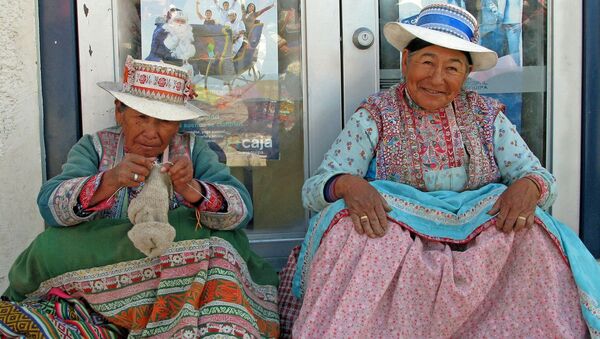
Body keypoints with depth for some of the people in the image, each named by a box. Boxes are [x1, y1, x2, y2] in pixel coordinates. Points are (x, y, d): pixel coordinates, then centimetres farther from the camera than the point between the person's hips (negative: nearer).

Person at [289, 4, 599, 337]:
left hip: (479, 242, 2)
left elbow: (539, 175, 4)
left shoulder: (487, 116, 9)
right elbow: (313, 188, -7)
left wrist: (528, 186, -20)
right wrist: (347, 184, -31)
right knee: (348, 222, -30)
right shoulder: (375, 116, 1)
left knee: (533, 229, -24)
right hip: (395, 244, -2)